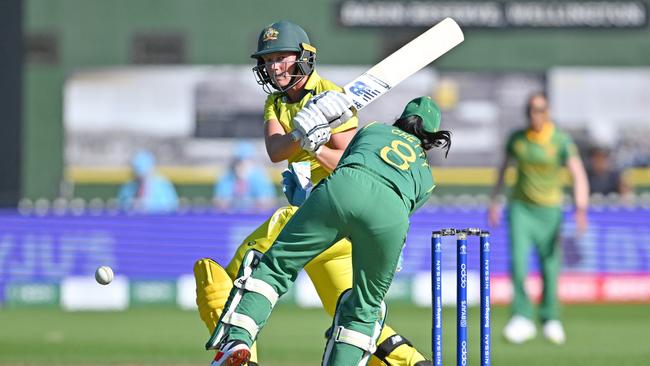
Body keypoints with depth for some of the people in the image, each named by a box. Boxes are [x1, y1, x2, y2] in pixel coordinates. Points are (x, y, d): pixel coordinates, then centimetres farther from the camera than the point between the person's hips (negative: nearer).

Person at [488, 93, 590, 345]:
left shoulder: (561, 141, -8)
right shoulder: (517, 138, 2)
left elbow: (578, 175, -14)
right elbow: (504, 168, 17)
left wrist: (581, 208, -28)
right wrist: (494, 201, 15)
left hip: (549, 211, -1)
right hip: (520, 208, 1)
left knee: (550, 267, 1)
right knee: (518, 262, -16)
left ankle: (550, 319, 22)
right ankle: (522, 318, -11)